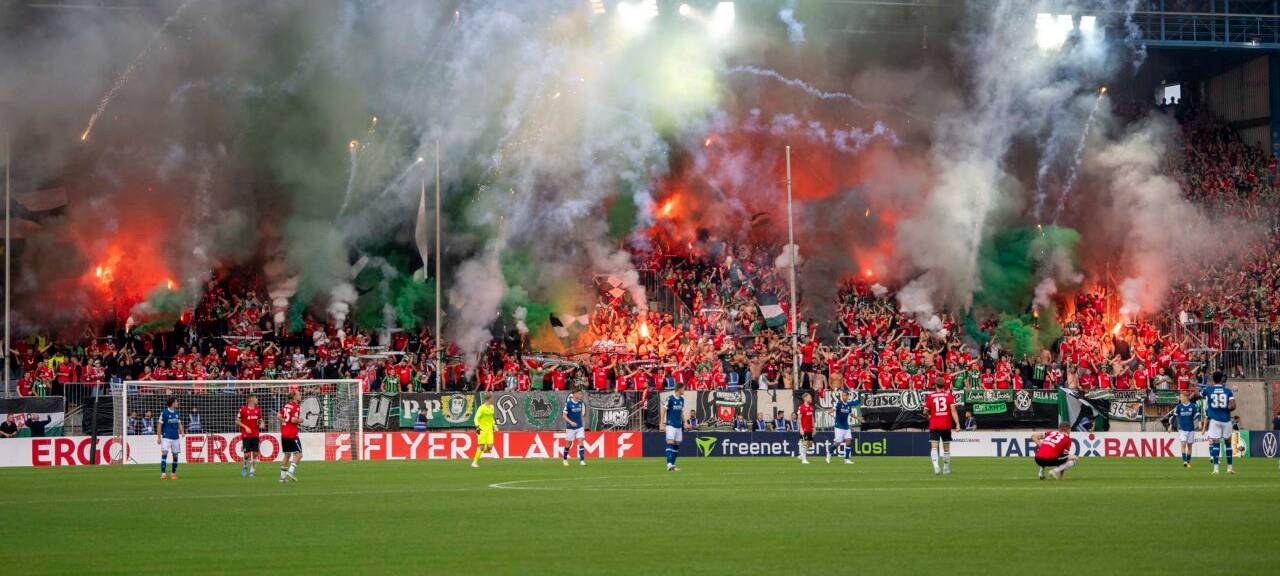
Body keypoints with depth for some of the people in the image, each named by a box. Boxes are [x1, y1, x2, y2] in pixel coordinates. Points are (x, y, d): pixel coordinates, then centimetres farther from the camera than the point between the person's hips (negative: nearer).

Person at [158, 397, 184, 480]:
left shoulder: (177, 413, 11)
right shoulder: (164, 413, -5)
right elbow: (160, 425, -2)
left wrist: (182, 431, -3)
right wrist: (159, 437, -5)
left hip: (176, 437, 5)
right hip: (166, 437, -5)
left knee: (175, 455, 7)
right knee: (164, 453, -17)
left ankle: (174, 473, 20)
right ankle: (163, 473, -19)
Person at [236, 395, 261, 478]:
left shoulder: (257, 410, 7)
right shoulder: (243, 409, -7)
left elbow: (260, 419, 19)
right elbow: (237, 421, -4)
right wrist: (245, 427, -15)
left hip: (255, 435, 4)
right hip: (246, 435, -4)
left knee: (255, 453, -1)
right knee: (247, 453, -7)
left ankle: (252, 470, 8)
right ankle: (245, 466, 19)